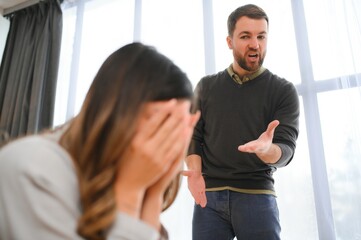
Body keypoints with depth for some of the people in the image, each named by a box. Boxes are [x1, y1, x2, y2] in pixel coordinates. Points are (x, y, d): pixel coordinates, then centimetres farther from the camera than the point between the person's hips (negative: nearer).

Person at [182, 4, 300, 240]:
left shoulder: (283, 91, 2)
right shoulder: (206, 86, 8)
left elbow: (286, 148, -6)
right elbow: (193, 135, 8)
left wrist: (266, 150, -28)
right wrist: (195, 172, -10)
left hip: (257, 194, -1)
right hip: (209, 194, 2)